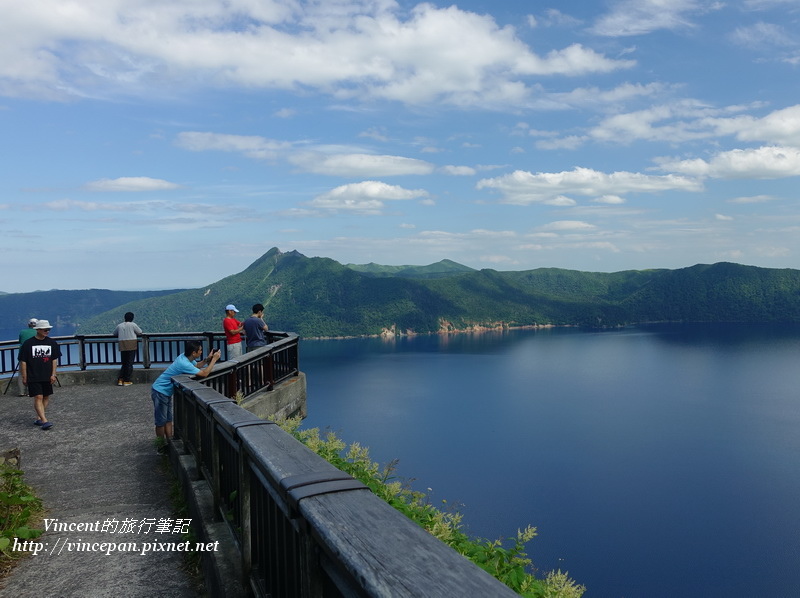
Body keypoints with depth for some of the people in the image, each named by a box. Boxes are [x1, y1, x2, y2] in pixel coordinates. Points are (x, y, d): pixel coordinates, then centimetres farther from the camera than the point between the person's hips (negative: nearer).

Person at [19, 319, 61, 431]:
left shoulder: (52, 343, 4)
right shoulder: (28, 343, -6)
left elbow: (54, 359, 7)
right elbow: (23, 361, -2)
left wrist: (53, 374, 1)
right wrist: (24, 377, -3)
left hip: (47, 377, 4)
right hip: (33, 377, -4)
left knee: (46, 397, 9)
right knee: (38, 397, -10)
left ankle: (39, 418, 22)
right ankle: (44, 421, -15)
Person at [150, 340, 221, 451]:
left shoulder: (185, 357, -4)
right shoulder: (184, 364, -31)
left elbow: (196, 365, 14)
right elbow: (204, 374, -32)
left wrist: (207, 359, -3)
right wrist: (214, 359, -23)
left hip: (166, 392, 10)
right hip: (160, 391, -10)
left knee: (168, 420, 14)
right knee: (161, 422, 3)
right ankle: (162, 445, 14)